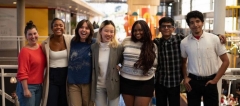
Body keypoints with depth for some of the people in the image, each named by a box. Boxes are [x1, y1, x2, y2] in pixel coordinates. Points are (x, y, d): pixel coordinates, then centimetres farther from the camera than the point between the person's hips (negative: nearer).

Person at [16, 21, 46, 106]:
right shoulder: (25, 51, -15)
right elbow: (22, 72, -17)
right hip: (28, 86, -7)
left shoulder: (41, 48, 6)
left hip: (39, 86, 7)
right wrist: (25, 89, -19)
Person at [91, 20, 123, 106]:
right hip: (98, 87, 1)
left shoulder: (118, 47, -8)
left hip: (113, 86, -1)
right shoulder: (93, 47, -2)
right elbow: (92, 67, 5)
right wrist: (92, 84, 3)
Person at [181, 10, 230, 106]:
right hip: (192, 81, 1)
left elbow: (225, 61, -1)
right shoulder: (184, 42, -1)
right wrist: (185, 78, 3)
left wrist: (215, 80, -4)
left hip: (209, 82, -1)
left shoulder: (214, 39, -6)